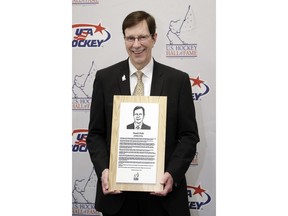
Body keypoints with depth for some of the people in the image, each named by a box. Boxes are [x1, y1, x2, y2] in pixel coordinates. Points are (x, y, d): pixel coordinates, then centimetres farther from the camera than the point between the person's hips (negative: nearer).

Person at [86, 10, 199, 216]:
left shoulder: (178, 80, 0)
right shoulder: (105, 78, 2)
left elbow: (189, 135, 0)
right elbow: (96, 133, 4)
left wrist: (172, 174, -13)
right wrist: (103, 169, -11)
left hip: (163, 190, 0)